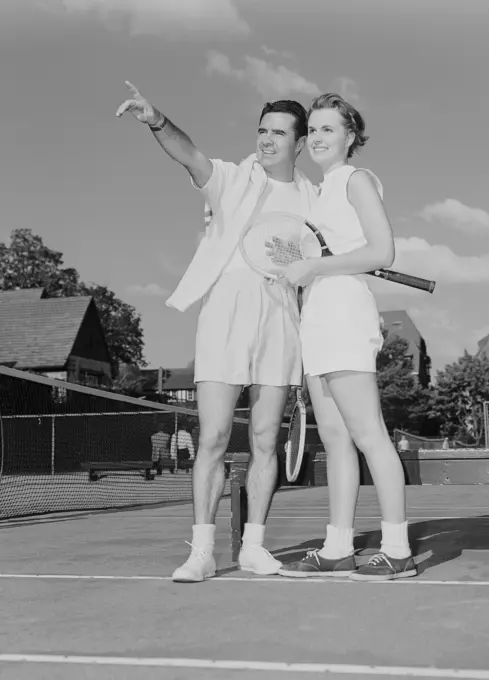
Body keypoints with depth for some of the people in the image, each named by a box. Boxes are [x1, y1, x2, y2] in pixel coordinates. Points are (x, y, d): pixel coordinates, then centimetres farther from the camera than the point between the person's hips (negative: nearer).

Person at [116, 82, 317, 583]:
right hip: (224, 313, -2)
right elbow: (189, 154, -15)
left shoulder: (311, 199, 14)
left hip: (279, 319, 3)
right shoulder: (231, 179, 5)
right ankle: (202, 551, 0)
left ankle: (253, 545, 14)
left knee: (264, 442, 4)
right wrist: (157, 121, -34)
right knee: (213, 439, -6)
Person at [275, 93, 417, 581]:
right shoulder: (323, 191, 23)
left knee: (367, 433, -10)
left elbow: (382, 253, -13)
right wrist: (291, 255, 10)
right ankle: (337, 550, 9)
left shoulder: (357, 180, -2)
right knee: (334, 437, 6)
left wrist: (312, 266, -13)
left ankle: (398, 551, -6)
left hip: (344, 309, -9)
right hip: (317, 318, 9)